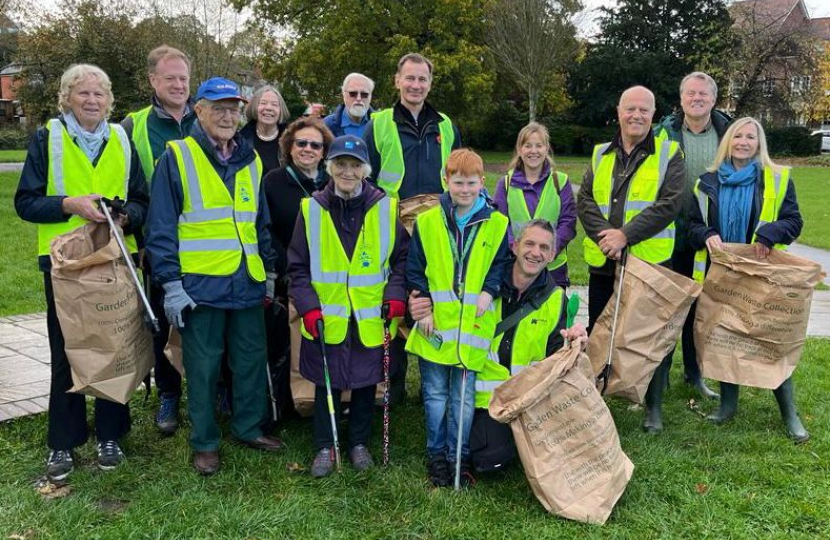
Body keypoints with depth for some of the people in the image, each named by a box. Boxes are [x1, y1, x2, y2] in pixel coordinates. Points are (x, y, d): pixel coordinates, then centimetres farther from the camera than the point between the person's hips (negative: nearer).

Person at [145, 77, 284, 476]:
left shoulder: (250, 160, 13)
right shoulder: (177, 158, -3)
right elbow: (161, 227, -6)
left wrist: (270, 272, 17)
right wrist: (170, 283, -11)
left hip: (247, 282, 5)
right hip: (200, 283, -5)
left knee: (252, 359, 12)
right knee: (203, 365, 5)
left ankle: (249, 428, 30)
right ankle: (204, 443, 20)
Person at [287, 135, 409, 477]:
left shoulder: (386, 208, -1)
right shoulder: (312, 209, -2)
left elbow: (401, 258, 5)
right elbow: (298, 266, 1)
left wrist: (395, 296, -7)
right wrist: (308, 306, -9)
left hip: (370, 319, 1)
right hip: (326, 319, 0)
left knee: (366, 383, 13)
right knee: (326, 384, 10)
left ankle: (359, 442, 33)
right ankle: (325, 447, 27)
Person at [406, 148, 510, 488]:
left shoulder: (496, 224, 2)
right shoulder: (427, 222, 1)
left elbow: (501, 265, 8)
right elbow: (414, 269, 4)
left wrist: (489, 291, -9)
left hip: (473, 326, 0)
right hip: (435, 325, 0)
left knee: (465, 397, 9)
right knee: (435, 395, 10)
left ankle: (459, 457, 25)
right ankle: (437, 456, 26)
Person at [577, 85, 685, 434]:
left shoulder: (669, 154, 0)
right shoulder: (601, 155, 11)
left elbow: (669, 205, -12)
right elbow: (585, 200, 2)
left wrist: (625, 235, -19)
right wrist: (604, 234, -16)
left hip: (650, 261, -3)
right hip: (602, 262, 3)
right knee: (597, 332, 14)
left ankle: (654, 405, 23)